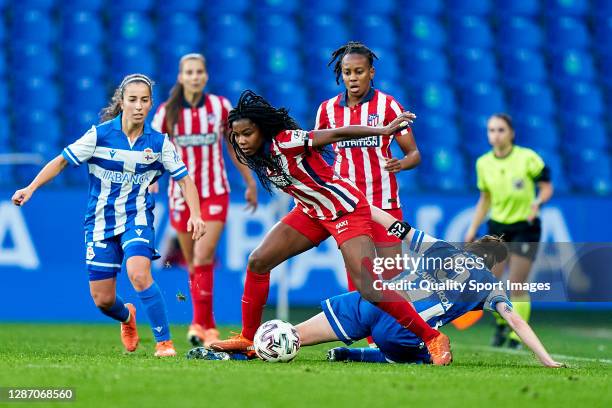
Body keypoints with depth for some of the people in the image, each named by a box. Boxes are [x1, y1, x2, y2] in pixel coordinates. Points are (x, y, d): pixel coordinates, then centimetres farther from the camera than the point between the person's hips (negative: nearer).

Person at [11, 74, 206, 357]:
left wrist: (195, 215, -11)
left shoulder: (158, 142, -5)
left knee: (139, 274, -30)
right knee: (102, 300, 4)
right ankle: (127, 318, 41)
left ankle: (164, 341, -20)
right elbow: (62, 161, -3)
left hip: (137, 219, -1)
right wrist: (31, 188, -12)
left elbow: (184, 179, 2)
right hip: (101, 222, 1)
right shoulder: (100, 134, -9)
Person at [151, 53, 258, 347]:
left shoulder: (220, 106, 0)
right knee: (192, 263, 7)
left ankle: (201, 324, -15)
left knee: (203, 257, -16)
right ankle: (208, 326, 20)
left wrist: (250, 183, 14)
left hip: (215, 193, -2)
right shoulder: (168, 111, 0)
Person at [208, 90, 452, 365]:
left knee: (368, 289, -18)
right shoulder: (256, 155, -4)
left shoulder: (286, 142, -28)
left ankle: (433, 338, -6)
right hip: (311, 212, 8)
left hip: (347, 210, -8)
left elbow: (337, 134, -33)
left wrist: (383, 131, -39)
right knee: (257, 262, -1)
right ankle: (248, 338, 13)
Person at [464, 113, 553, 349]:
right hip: (497, 226, 4)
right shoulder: (483, 163, 2)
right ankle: (501, 324, 25)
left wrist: (538, 201, -25)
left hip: (525, 226, -4)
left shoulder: (528, 158, -11)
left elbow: (547, 188, -4)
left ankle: (517, 336, 6)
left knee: (516, 285, -8)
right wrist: (472, 229, 8)